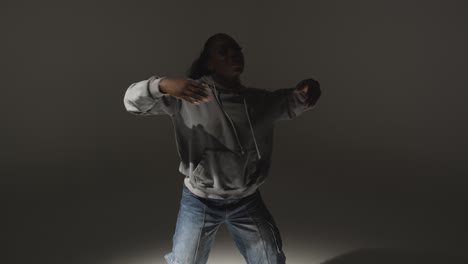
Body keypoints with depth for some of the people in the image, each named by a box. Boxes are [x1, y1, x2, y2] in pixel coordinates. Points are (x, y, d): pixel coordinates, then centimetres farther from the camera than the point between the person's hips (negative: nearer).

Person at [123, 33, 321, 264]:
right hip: (199, 202, -3)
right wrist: (163, 84, -37)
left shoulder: (260, 100, -2)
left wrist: (308, 88, -19)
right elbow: (132, 101, -15)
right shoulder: (185, 96, -14)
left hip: (247, 201, 3)